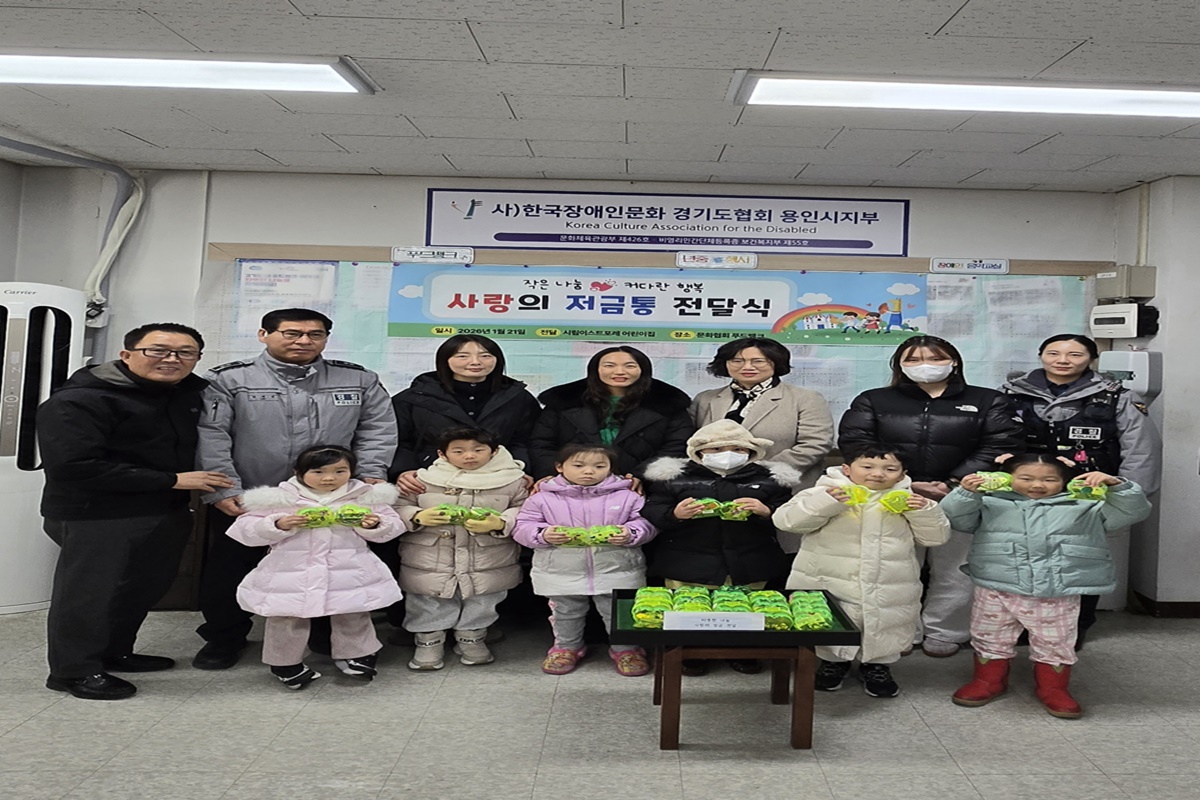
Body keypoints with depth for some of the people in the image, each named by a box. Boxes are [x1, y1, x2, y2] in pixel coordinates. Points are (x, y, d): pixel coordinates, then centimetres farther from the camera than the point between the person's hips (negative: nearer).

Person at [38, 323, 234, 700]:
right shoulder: (78, 400, -18)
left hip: (166, 513, 8)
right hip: (96, 518, -8)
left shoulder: (189, 393, 5)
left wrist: (212, 486, 2)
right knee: (89, 593, 3)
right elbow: (72, 465, -27)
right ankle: (73, 670, 24)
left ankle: (113, 652, 38)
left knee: (147, 587, 18)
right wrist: (171, 480, -23)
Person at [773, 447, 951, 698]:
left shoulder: (906, 501, 5)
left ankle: (878, 665, 40)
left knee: (885, 632, 14)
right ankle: (832, 661, 37)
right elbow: (786, 520, -15)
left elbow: (936, 537, 9)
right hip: (827, 584, -2)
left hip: (891, 591, 2)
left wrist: (925, 512, -10)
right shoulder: (824, 492, -6)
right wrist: (825, 503, -26)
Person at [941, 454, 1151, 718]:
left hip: (1058, 597, 0)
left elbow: (1134, 511, 2)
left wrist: (1116, 487, -15)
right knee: (991, 640, 14)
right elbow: (955, 517, -3)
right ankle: (989, 681, 36)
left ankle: (1054, 688, 36)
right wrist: (966, 493, -19)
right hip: (996, 593, 0)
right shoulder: (990, 504, 3)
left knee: (1055, 646, 13)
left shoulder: (1085, 507, 7)